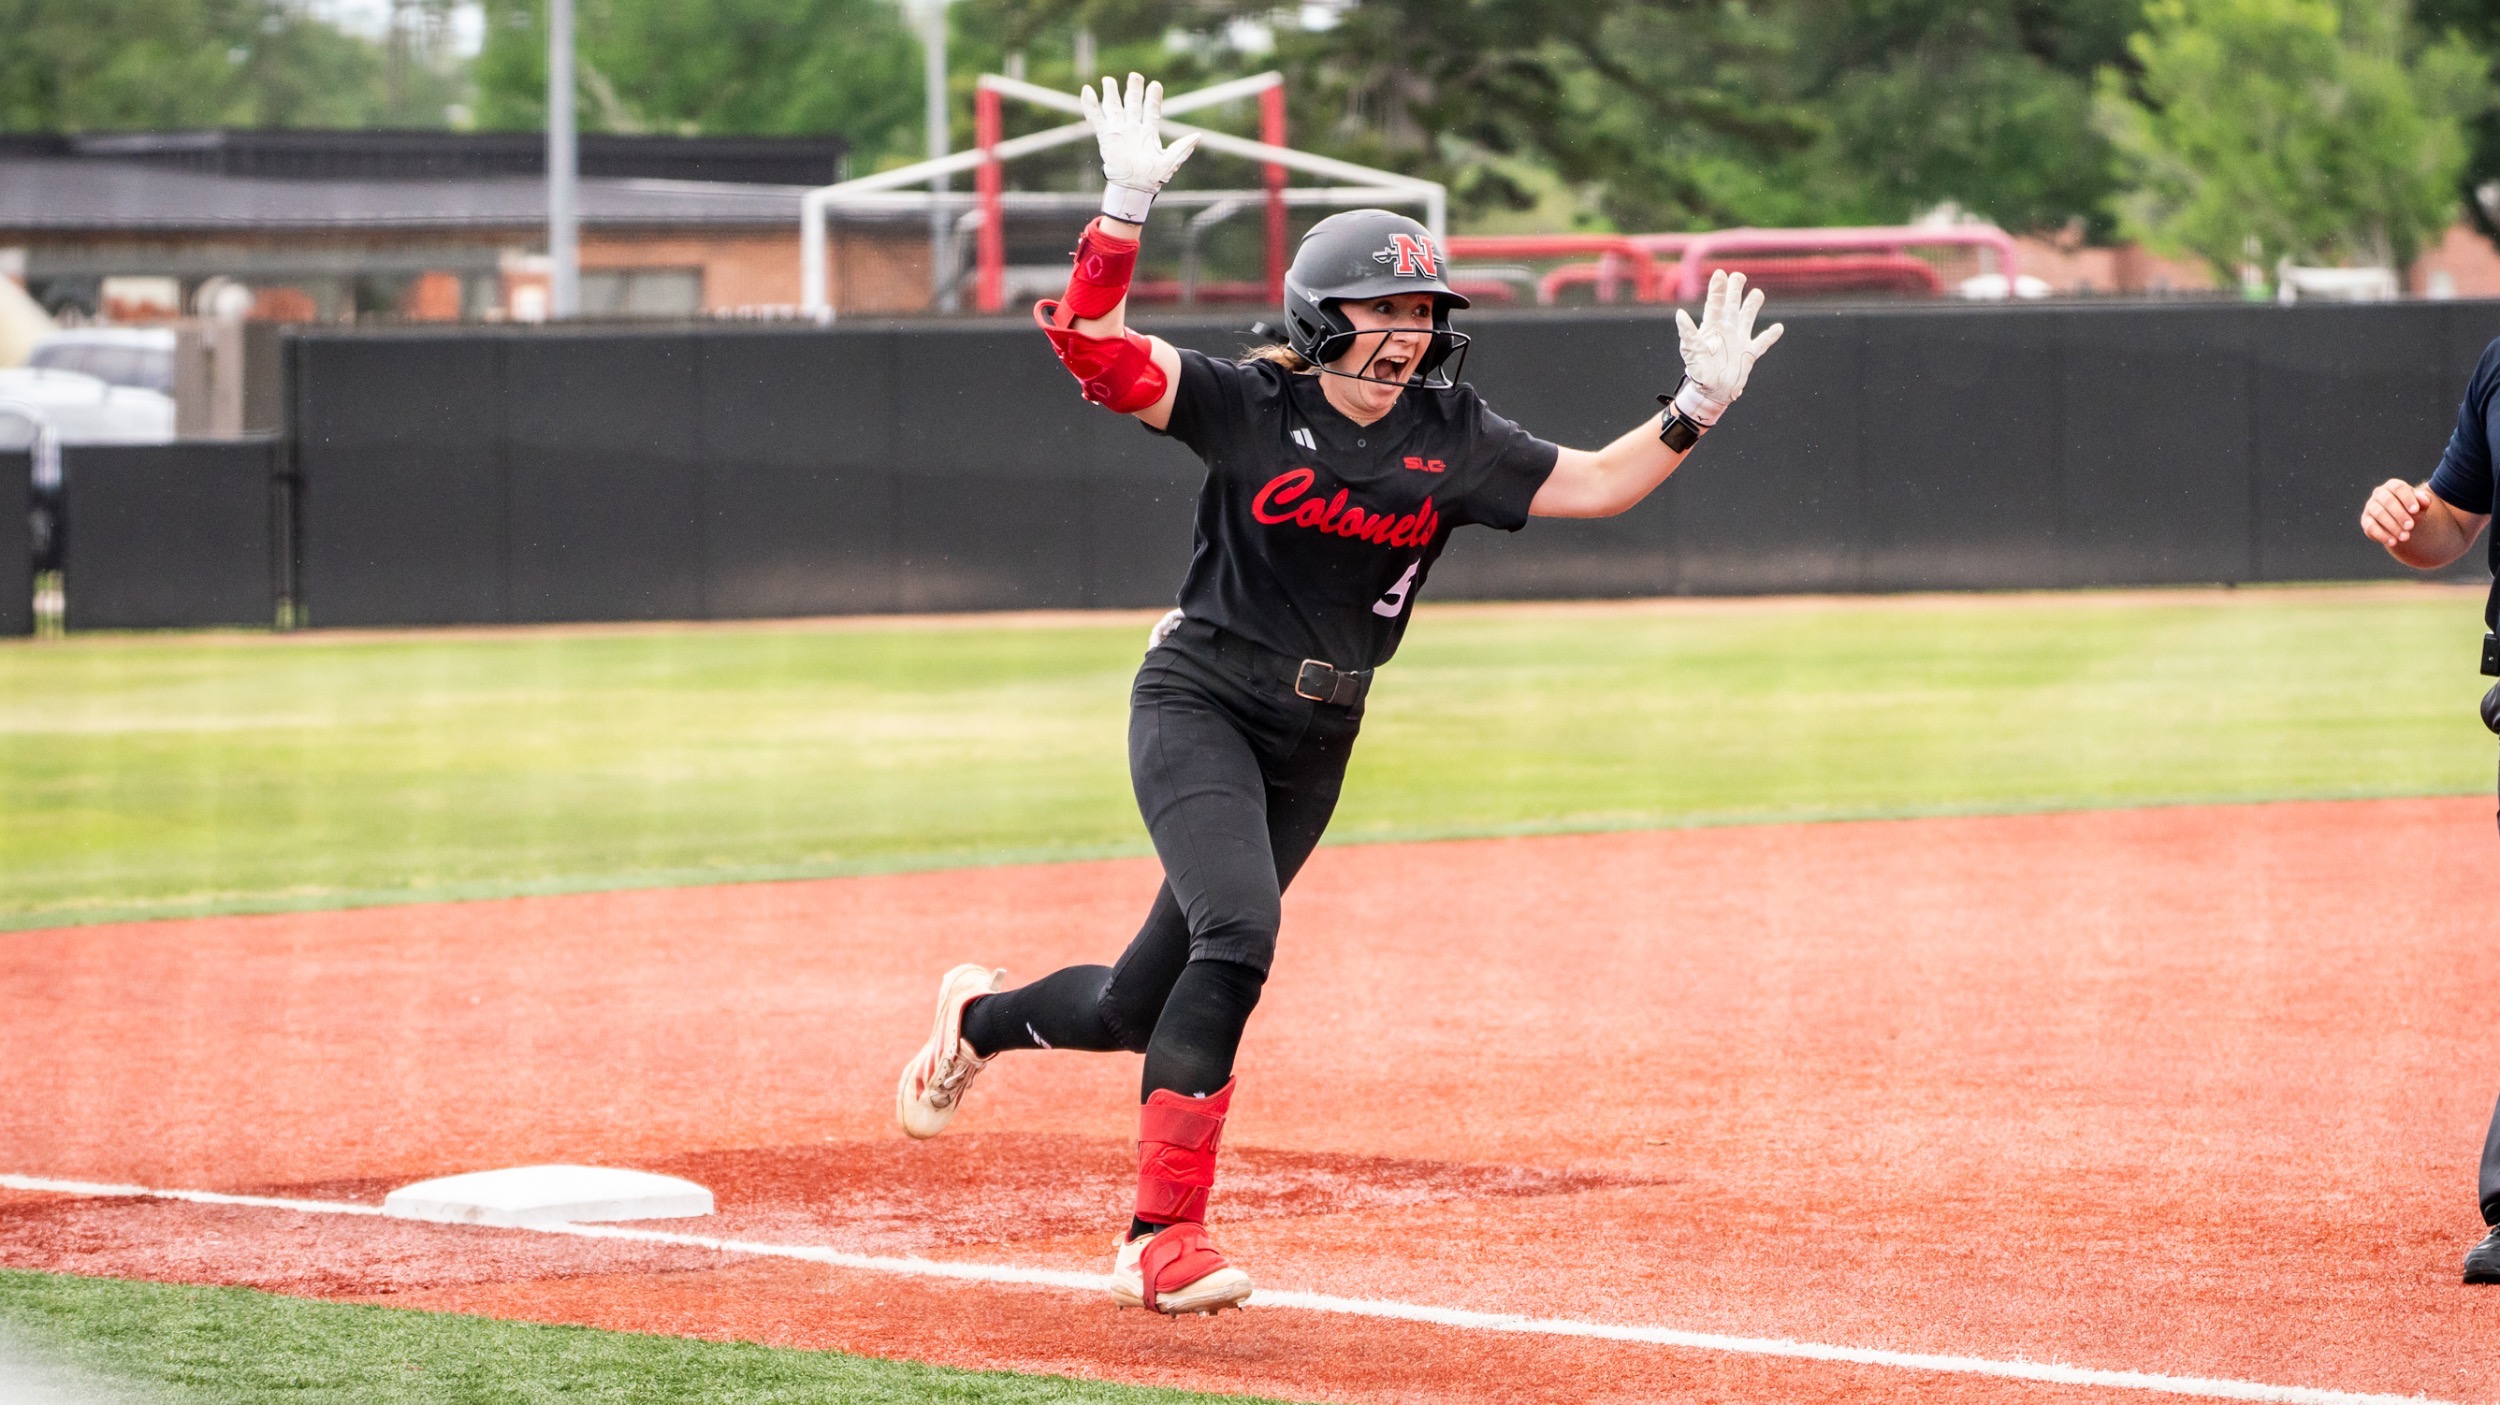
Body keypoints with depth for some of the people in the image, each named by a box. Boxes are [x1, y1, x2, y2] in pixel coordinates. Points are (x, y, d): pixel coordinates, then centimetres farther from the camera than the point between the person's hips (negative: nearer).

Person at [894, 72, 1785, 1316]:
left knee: (1144, 1005, 9)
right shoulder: (1248, 407, -11)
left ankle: (983, 1015, 44)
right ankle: (1162, 1237, -25)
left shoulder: (1451, 444, 1)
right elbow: (1088, 342, -20)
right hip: (1197, 707, -5)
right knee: (1237, 935, -28)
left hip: (1314, 747, 5)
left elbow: (1591, 484, 2)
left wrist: (1696, 409, -12)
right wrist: (1126, 206, -31)